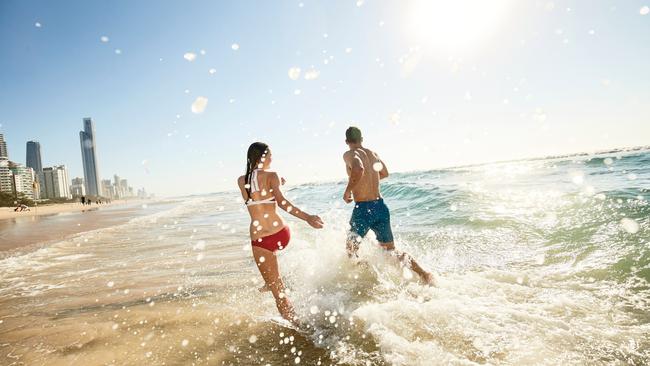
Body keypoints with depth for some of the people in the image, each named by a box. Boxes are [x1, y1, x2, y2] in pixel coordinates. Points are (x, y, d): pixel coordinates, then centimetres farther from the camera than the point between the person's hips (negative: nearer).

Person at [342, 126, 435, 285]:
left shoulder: (349, 154, -8)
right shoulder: (373, 153, 13)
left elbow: (359, 169, -30)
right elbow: (384, 173, 28)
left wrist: (347, 192, -17)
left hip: (363, 209, -6)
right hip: (381, 206, 6)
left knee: (351, 250, 17)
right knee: (391, 250, 15)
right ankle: (424, 274, 2)